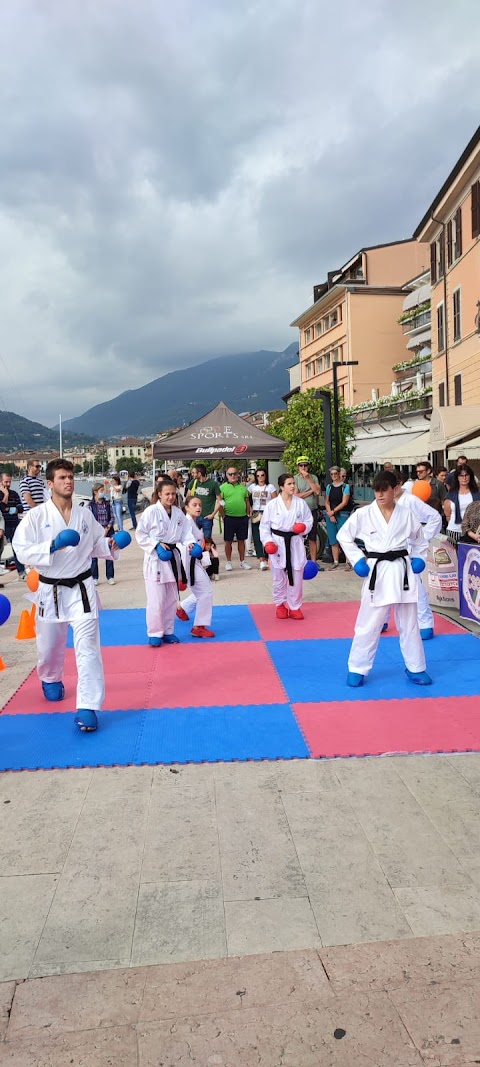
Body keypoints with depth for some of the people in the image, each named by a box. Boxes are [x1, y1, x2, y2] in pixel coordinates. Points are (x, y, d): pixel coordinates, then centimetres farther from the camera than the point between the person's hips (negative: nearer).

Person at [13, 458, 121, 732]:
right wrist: (52, 546, -27)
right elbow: (22, 551, -15)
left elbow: (96, 544, 13)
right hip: (51, 591, 0)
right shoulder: (36, 516, -9)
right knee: (49, 645, 18)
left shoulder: (85, 514, 0)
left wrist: (111, 545, -7)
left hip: (82, 588, 0)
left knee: (88, 645, -9)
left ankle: (88, 707, -5)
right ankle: (51, 679, 51)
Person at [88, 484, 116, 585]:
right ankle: (94, 578, 12)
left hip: (108, 531, 3)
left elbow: (112, 517, 6)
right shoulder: (91, 504, -4)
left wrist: (107, 528, -8)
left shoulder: (107, 503, 5)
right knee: (94, 555, 2)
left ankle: (110, 577, 13)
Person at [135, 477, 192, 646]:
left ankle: (168, 631, 27)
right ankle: (154, 634, 8)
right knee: (156, 599, -7)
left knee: (171, 599, 13)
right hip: (155, 558, -6)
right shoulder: (151, 511, -12)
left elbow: (185, 532, 8)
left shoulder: (178, 513, 4)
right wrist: (156, 545, -19)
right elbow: (140, 534, -9)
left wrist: (190, 543, -12)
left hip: (173, 558, 6)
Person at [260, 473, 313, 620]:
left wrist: (304, 527, -13)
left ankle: (294, 606, 21)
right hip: (278, 543, -1)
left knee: (296, 577, 6)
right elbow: (264, 525, 0)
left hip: (295, 543, 2)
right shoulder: (272, 504, -6)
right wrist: (267, 541, -10)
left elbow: (309, 520, 8)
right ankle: (280, 604, 28)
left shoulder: (301, 503, -1)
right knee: (279, 577, 9)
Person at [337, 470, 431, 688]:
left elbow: (419, 540, 17)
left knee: (409, 624, 12)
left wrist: (419, 558, 0)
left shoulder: (407, 514, 2)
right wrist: (357, 559, -4)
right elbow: (344, 536, 4)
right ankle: (357, 669, 14)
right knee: (368, 625, 1)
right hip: (377, 572, -2)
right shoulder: (363, 514, -5)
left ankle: (415, 668, 27)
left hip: (402, 571, 2)